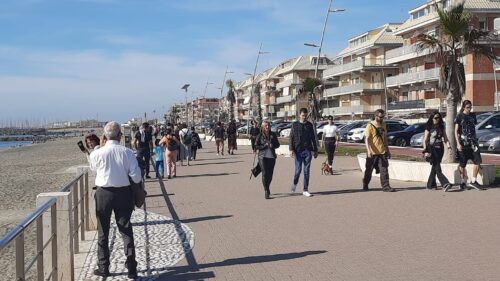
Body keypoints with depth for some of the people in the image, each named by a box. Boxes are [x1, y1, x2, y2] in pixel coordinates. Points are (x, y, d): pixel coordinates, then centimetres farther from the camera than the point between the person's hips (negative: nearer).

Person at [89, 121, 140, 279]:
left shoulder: (97, 154, -12)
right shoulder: (127, 153, -11)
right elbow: (136, 177, -11)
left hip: (103, 193, -1)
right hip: (124, 193, 1)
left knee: (103, 232, 13)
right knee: (126, 230, 11)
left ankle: (103, 267, 21)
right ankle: (131, 268, 12)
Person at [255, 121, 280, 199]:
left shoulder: (273, 135, 8)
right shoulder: (260, 136, 0)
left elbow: (278, 144, 13)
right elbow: (256, 146, -1)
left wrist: (273, 145, -7)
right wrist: (265, 146, -12)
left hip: (272, 157, 3)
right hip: (263, 157, -3)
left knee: (270, 174, 6)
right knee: (265, 174, -9)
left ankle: (267, 188, 30)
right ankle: (266, 191, -7)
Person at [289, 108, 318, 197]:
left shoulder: (309, 125, 10)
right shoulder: (295, 125, 3)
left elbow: (313, 138, 15)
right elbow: (291, 138, 1)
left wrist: (315, 150, 13)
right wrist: (291, 149, -9)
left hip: (308, 150, 2)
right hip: (298, 151, -2)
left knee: (307, 171, 2)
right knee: (298, 170, -3)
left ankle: (305, 190, 7)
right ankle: (294, 183, 27)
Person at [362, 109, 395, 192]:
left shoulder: (383, 125, 11)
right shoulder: (370, 125, -8)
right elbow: (367, 139, -14)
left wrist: (387, 150, 17)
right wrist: (368, 150, -26)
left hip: (382, 152, 5)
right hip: (372, 152, -5)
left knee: (384, 170, -2)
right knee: (369, 170, 8)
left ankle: (385, 186, -2)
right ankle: (365, 185, 25)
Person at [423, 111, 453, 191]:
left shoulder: (441, 127, 13)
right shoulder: (429, 128, -2)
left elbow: (445, 138, 13)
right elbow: (425, 140, -4)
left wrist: (448, 146, -3)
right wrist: (425, 149, -15)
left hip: (440, 149, 5)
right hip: (432, 149, -5)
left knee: (434, 168, 9)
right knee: (437, 168, -13)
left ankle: (430, 185, 18)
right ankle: (445, 184, -20)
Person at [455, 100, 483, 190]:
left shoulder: (473, 115, 11)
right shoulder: (459, 116, -3)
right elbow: (456, 131, -5)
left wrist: (475, 140, 18)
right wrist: (458, 143, -14)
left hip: (473, 142, 4)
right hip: (463, 142, -4)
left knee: (478, 161, -5)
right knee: (462, 164, 2)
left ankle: (473, 181, 2)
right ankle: (462, 182, 13)